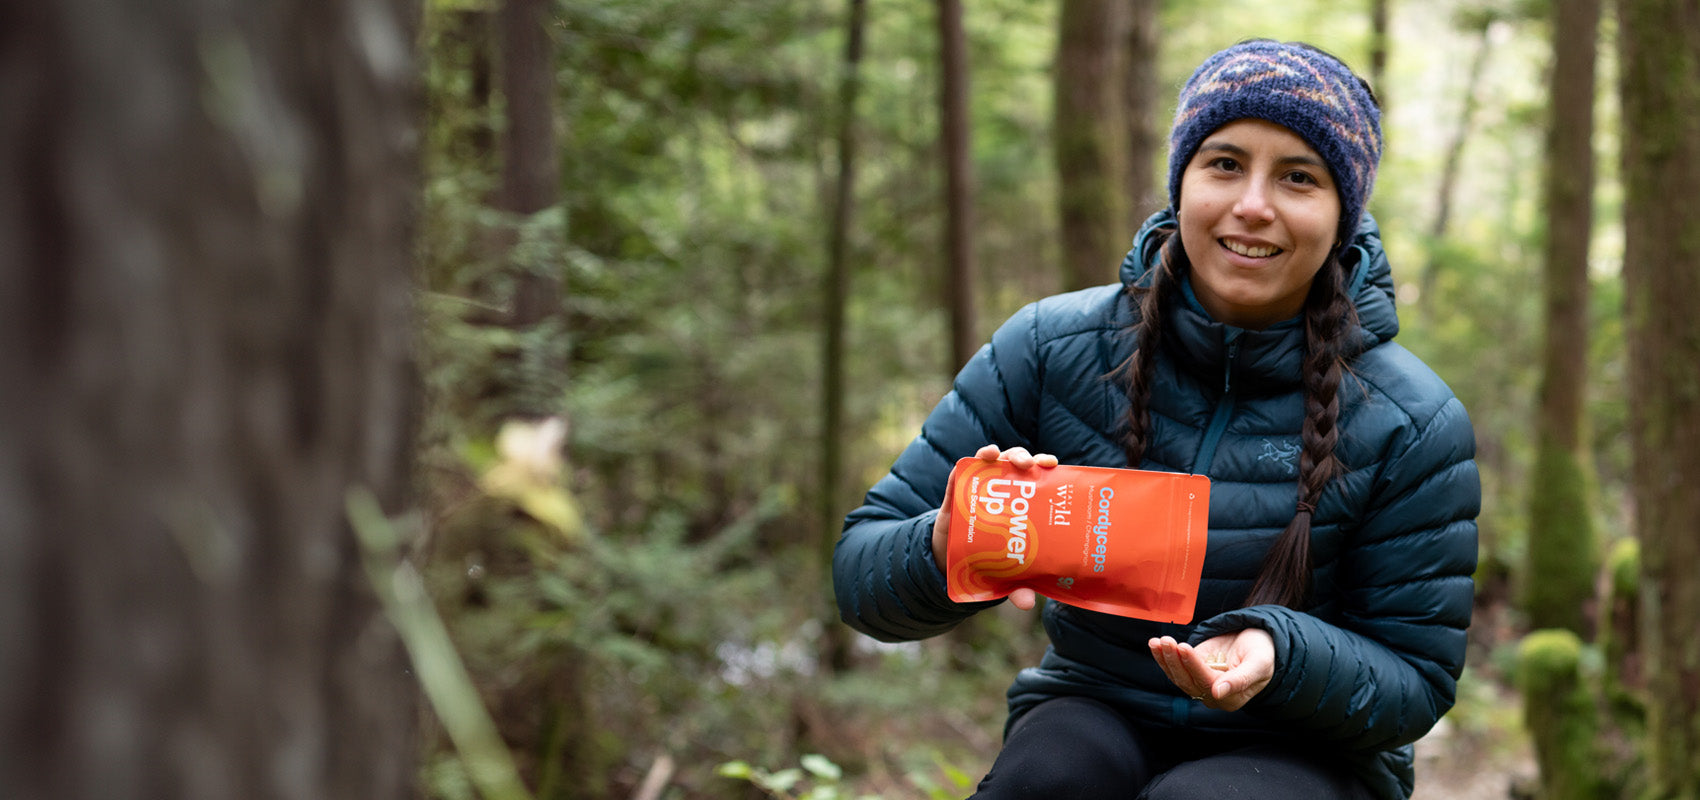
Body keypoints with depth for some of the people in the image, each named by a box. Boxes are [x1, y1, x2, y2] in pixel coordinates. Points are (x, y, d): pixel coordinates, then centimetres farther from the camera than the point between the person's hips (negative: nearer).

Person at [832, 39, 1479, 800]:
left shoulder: (1412, 424, -11)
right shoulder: (1052, 348, -8)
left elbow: (1415, 685, -5)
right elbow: (860, 566, -7)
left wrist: (1278, 654, -28)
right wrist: (947, 547, -33)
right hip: (1092, 713, 1)